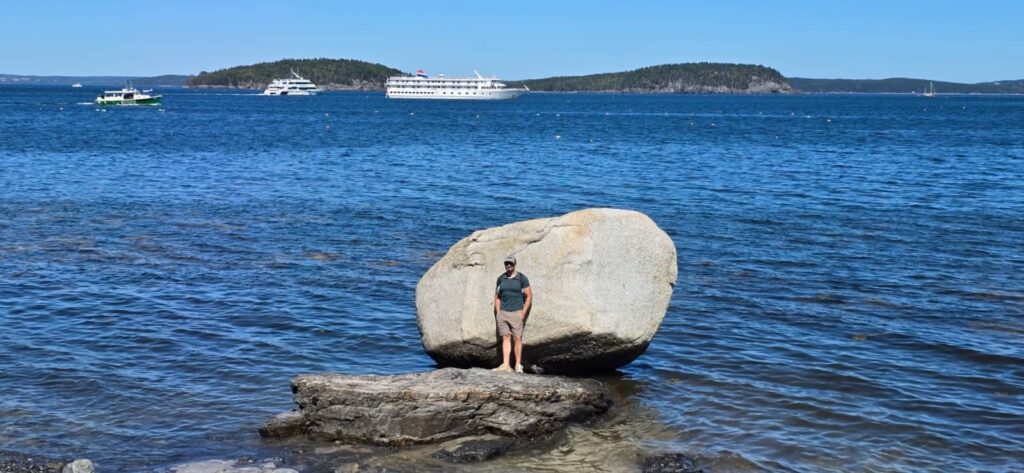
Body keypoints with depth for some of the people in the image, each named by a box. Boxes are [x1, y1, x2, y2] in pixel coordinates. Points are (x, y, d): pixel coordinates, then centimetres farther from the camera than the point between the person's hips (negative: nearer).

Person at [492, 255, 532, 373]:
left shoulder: (522, 278, -2)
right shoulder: (501, 278, 9)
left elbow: (529, 296, 0)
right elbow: (497, 296, 16)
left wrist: (523, 313, -7)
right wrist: (497, 312, 6)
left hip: (516, 313, -3)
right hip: (502, 313, 3)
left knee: (517, 339, -3)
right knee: (505, 338, 2)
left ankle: (518, 365, 2)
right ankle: (505, 365, 0)